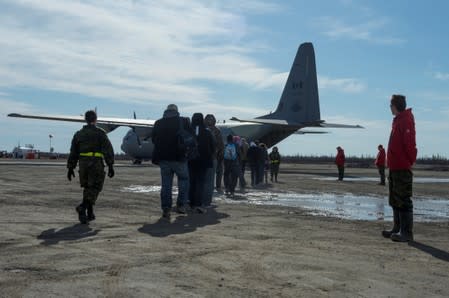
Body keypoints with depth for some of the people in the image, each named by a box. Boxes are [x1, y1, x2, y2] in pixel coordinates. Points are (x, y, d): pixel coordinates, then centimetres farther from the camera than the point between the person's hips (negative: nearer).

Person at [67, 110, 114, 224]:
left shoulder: (78, 134, 13)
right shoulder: (100, 133, -2)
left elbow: (73, 152, 14)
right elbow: (108, 150, -10)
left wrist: (71, 168, 18)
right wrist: (110, 166, -9)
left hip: (83, 164, 5)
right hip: (96, 164, -5)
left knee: (88, 188, 16)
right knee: (94, 188, -1)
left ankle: (90, 213, 18)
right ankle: (82, 207, -23)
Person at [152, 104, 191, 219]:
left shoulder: (158, 123, 5)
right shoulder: (184, 121, -2)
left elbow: (153, 139, 10)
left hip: (163, 158, 2)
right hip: (179, 157, -2)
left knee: (166, 184, 7)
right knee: (184, 179, 15)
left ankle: (166, 209, 2)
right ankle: (181, 205, 10)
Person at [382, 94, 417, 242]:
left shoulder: (406, 121, -14)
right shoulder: (398, 120, 16)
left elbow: (410, 144, -20)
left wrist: (409, 161, -13)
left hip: (402, 168, -10)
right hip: (395, 167, 10)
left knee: (403, 201, -8)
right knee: (395, 200, 15)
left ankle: (406, 233, -5)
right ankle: (398, 229, 24)